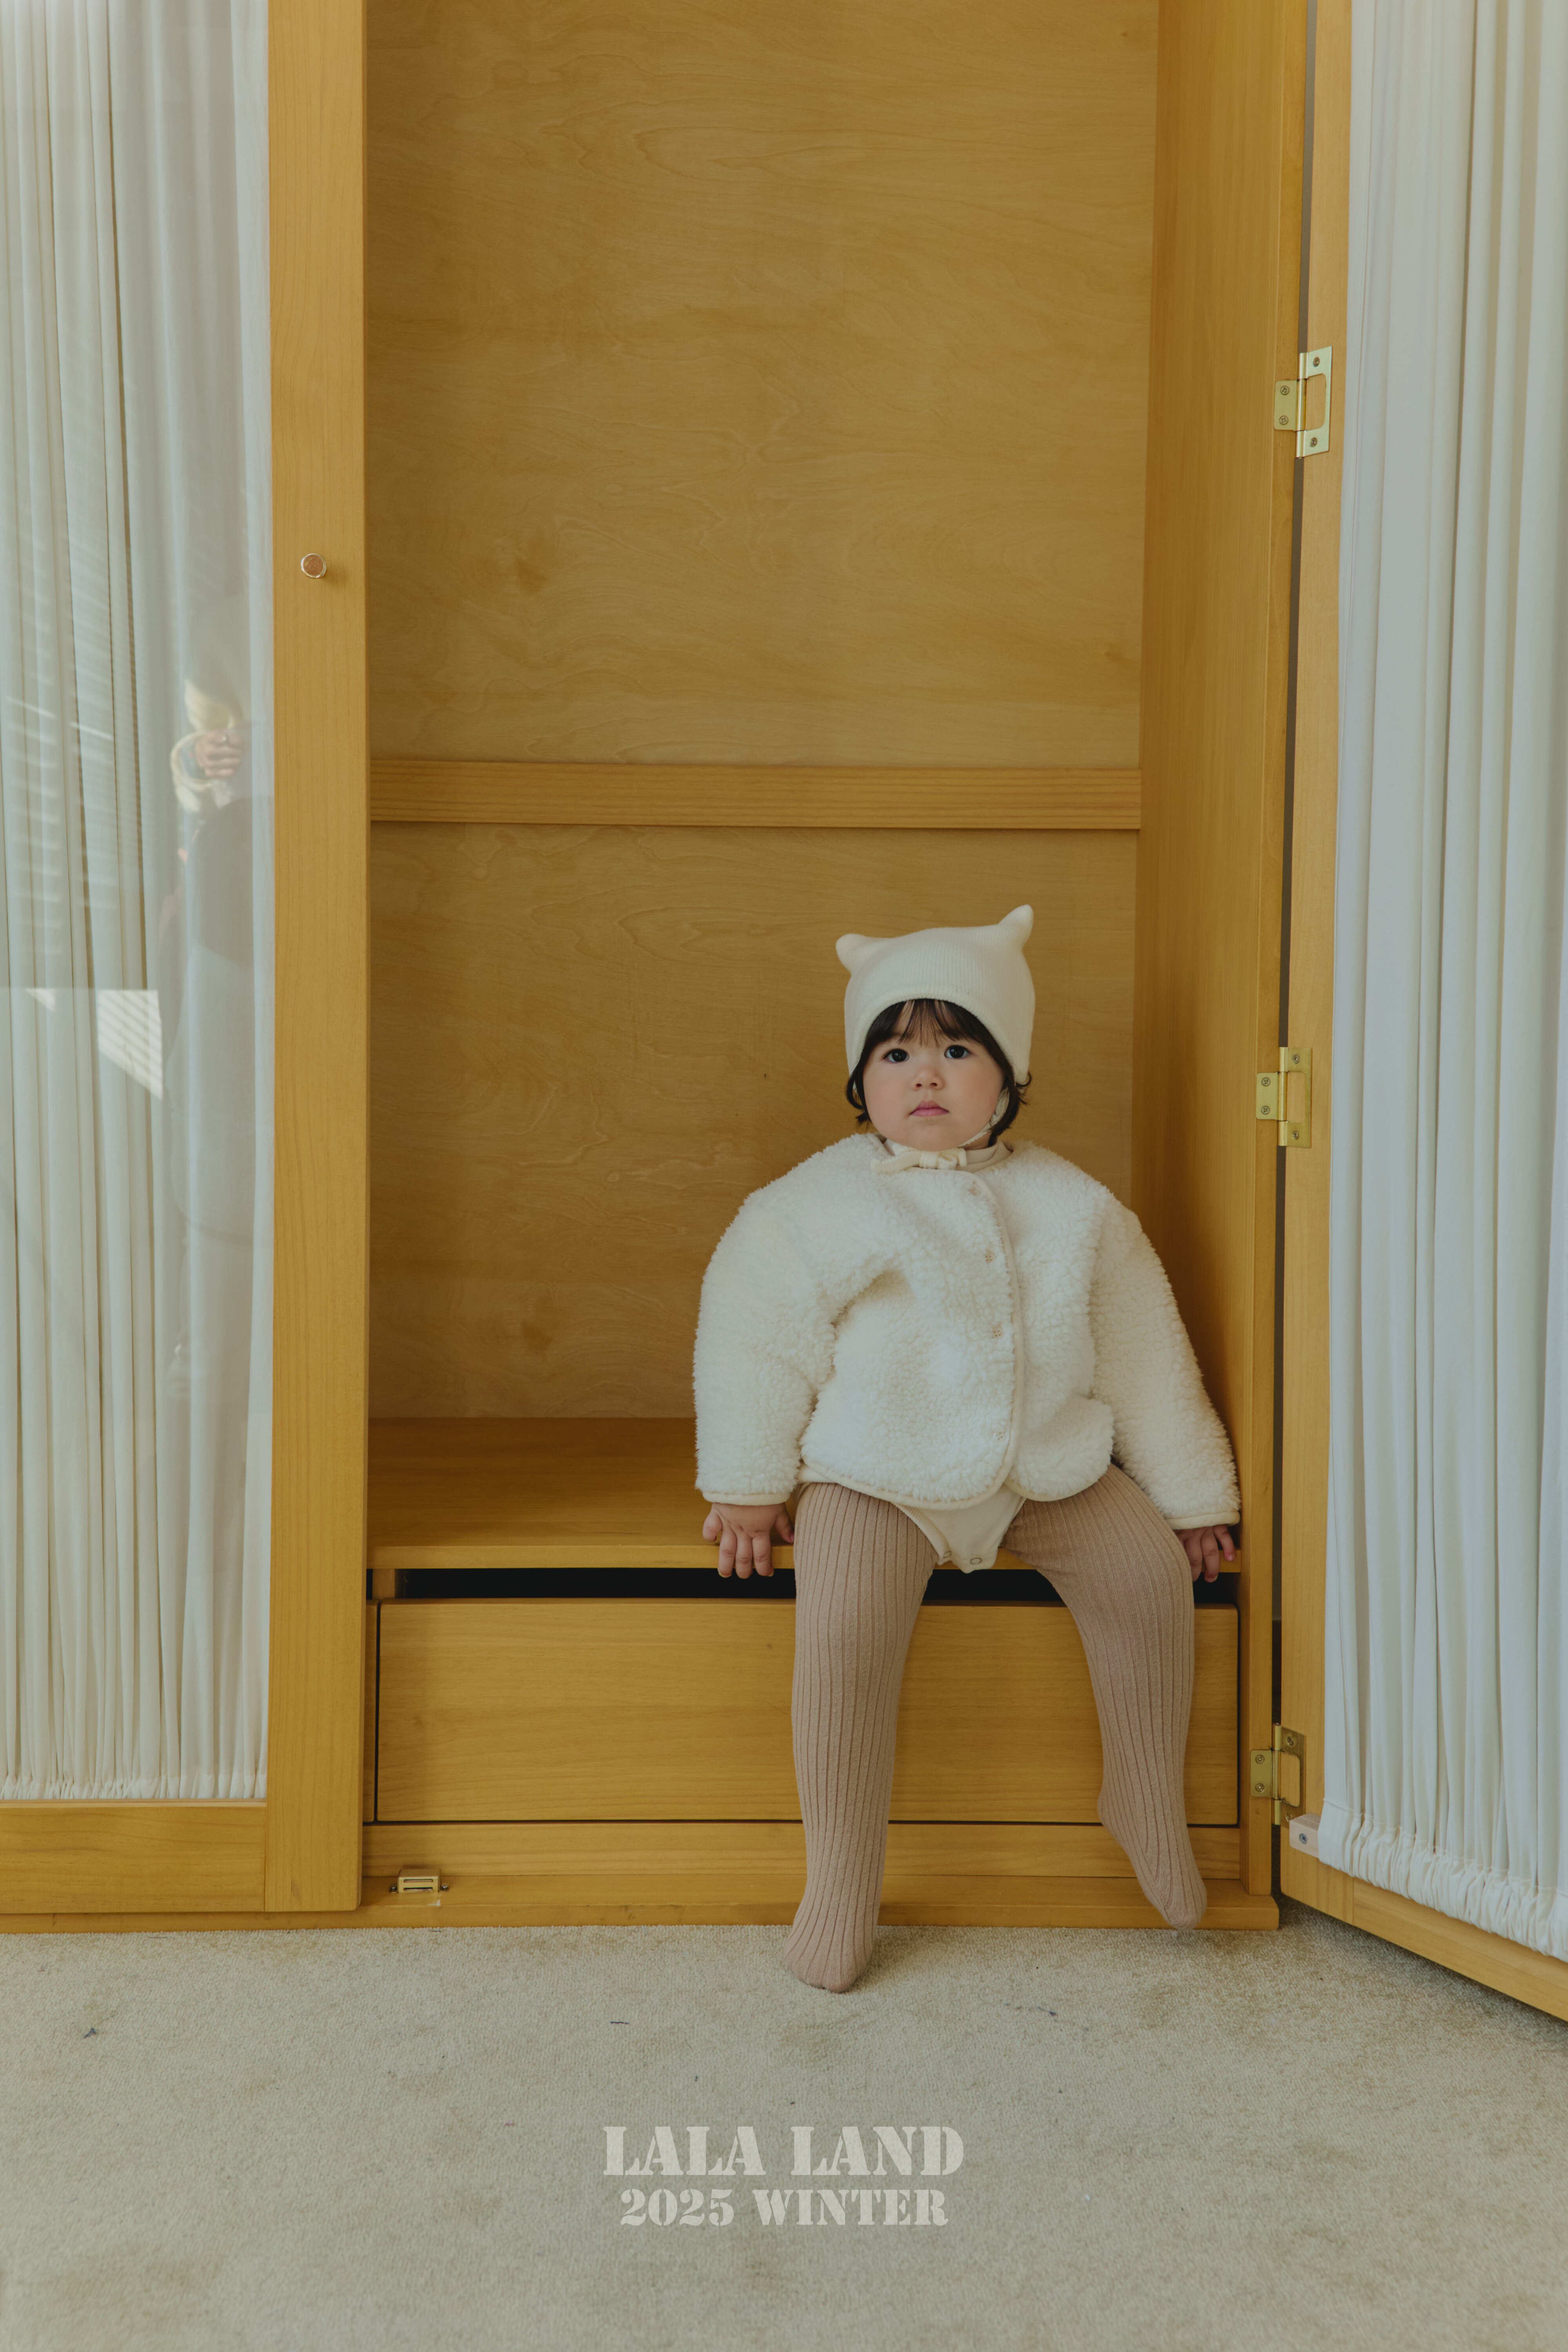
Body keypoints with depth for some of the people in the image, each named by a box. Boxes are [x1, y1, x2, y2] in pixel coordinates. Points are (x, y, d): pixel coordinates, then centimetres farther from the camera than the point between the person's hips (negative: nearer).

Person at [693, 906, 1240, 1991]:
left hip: (1048, 1464, 3)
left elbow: (1140, 1352, 9)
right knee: (845, 1626, -25)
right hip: (876, 1473, -3)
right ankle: (840, 1882, -9)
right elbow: (753, 1334, 1)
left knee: (1150, 1570, -14)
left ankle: (1148, 1801, 11)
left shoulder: (1072, 1205, 3)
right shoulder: (819, 1206, -4)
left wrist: (1189, 1495, 11)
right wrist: (748, 1486, 1)